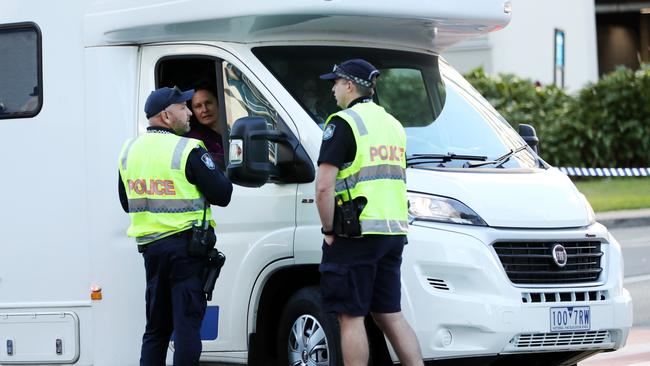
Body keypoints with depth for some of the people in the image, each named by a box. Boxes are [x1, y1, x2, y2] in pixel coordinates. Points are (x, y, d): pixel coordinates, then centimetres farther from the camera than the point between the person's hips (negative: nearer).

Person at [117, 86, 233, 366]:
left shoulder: (129, 151, 9)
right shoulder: (188, 151, -13)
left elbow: (126, 203, 18)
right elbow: (222, 194, -11)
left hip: (150, 246, 6)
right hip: (186, 246, -6)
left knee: (156, 326, 15)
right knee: (187, 323, -4)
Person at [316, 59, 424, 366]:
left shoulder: (343, 123, -9)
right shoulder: (393, 124, 18)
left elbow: (324, 186, -17)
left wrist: (328, 230, -8)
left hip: (356, 235, -8)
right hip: (393, 234, 8)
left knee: (351, 317, -3)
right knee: (390, 315, 12)